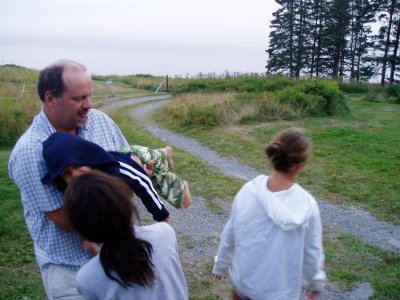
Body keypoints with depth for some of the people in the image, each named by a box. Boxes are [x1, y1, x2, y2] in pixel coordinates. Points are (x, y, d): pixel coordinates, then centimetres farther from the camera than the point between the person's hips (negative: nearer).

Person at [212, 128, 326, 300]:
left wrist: (221, 265, 12)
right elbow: (312, 251, -9)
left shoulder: (248, 192, -19)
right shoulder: (307, 205, -23)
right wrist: (315, 283, 10)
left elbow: (229, 236, -6)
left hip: (244, 279, 2)